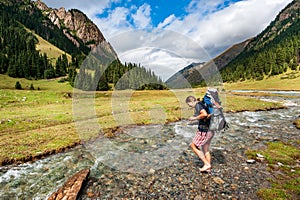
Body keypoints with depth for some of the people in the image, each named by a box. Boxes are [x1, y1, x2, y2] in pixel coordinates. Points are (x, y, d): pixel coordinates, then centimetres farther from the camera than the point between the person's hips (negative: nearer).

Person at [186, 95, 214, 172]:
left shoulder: (198, 105, -14)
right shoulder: (202, 104, 14)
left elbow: (205, 114, -31)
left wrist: (195, 118, -18)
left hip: (204, 131, -10)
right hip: (210, 130, 10)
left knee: (194, 146, 4)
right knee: (205, 149, 20)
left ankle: (207, 164, 9)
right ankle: (208, 168, 31)